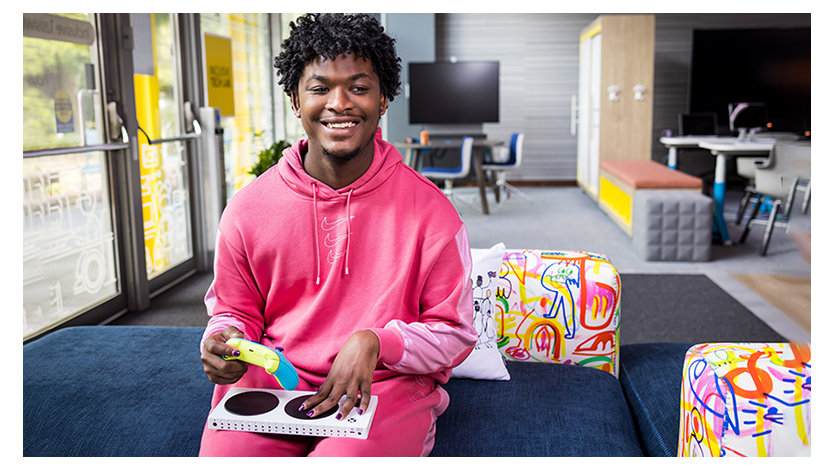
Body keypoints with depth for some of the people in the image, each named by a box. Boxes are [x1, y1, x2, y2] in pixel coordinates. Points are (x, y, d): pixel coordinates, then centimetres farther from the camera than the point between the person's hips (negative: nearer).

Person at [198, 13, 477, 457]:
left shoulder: (431, 210, -6)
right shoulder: (247, 208, 0)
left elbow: (455, 334, -1)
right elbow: (234, 309, 14)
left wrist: (376, 343, -17)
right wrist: (226, 340, -9)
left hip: (386, 388, -2)